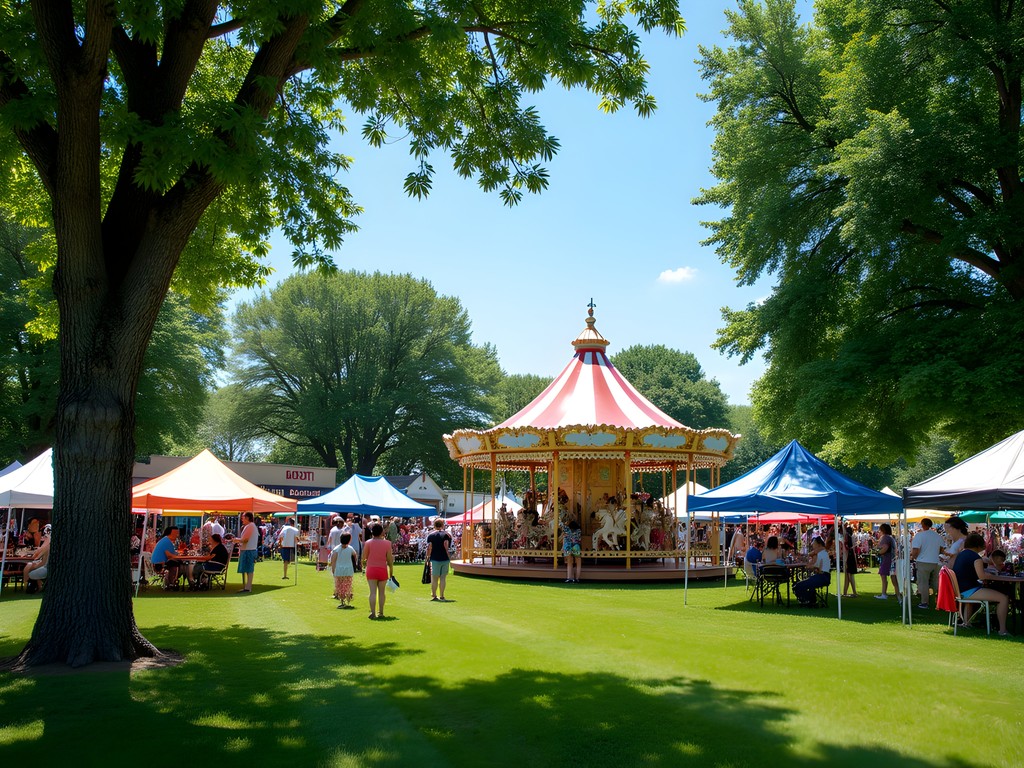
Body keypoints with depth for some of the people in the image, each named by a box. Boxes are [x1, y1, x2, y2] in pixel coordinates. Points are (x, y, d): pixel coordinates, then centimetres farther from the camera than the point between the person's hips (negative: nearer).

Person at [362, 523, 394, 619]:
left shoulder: (368, 543, -3)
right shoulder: (387, 543, -2)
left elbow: (363, 558, 0)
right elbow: (390, 560, 0)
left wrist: (364, 564, 22)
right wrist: (391, 573, 8)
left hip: (371, 569, -1)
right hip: (383, 570, 1)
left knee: (373, 592, -2)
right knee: (381, 592, 12)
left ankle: (373, 612, -11)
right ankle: (381, 612, 16)